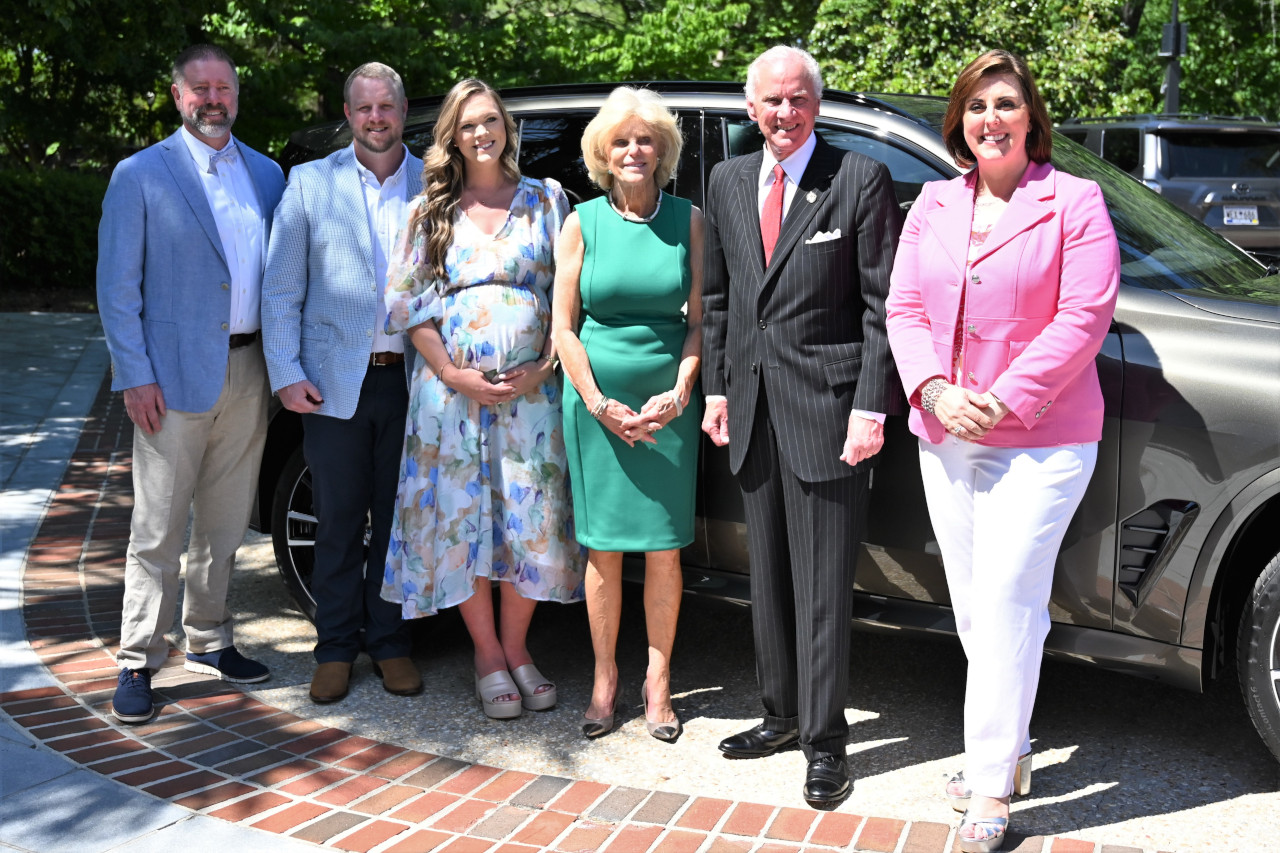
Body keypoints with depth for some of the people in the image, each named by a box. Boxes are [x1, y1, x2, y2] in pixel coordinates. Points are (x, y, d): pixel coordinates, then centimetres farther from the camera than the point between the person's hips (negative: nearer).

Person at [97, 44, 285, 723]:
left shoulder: (267, 175, 11)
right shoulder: (140, 176, -2)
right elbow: (117, 287, -4)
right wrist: (135, 376, -12)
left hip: (248, 373, 5)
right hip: (176, 375, -5)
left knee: (224, 524, 14)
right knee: (157, 531, 0)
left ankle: (208, 642, 28)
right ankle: (137, 664, 9)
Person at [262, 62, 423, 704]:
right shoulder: (310, 183, 5)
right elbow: (280, 290, 3)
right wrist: (287, 374, -5)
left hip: (412, 380, 1)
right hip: (335, 381, -1)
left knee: (398, 519, 9)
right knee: (338, 521, 5)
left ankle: (391, 643, 22)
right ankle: (336, 648, 18)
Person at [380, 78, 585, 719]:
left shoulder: (545, 199, 8)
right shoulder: (430, 211, 8)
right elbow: (405, 304, 3)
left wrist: (544, 366, -7)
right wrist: (454, 374, -8)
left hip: (530, 391, 0)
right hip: (452, 390, 0)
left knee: (531, 521, 0)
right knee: (462, 519, 1)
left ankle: (516, 648, 18)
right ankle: (488, 657, 15)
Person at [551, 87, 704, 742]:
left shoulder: (687, 220, 4)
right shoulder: (582, 223, 2)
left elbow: (699, 320, 4)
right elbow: (563, 327, 2)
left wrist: (679, 394, -8)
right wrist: (600, 403, -7)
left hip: (668, 401, 0)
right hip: (596, 400, 0)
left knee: (664, 547, 3)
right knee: (603, 547, 5)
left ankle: (657, 682, 16)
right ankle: (605, 681, 17)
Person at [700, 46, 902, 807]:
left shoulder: (861, 179, -6)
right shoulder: (728, 181, 11)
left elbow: (881, 304, -8)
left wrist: (871, 408, -14)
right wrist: (718, 388, 11)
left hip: (828, 406, -6)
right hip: (753, 405, 6)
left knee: (824, 586, -1)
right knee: (770, 576, 16)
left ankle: (825, 742, 11)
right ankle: (783, 714, 31)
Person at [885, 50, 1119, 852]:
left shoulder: (1074, 202, -3)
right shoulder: (934, 204, 12)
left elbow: (1084, 316, -11)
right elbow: (904, 307, 8)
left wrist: (1005, 401, -16)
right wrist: (935, 391, -9)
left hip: (1039, 440, -5)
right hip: (945, 438, 6)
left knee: (1006, 606, -7)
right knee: (973, 607, 12)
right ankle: (1011, 752, 29)